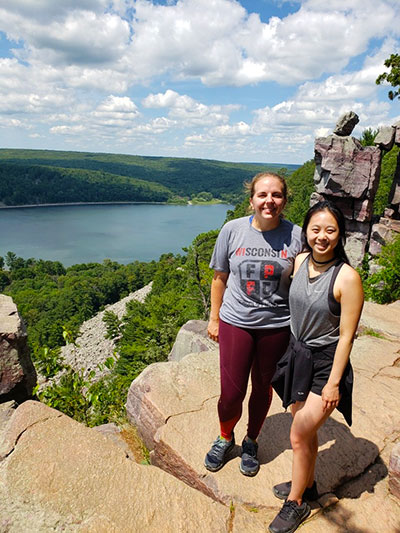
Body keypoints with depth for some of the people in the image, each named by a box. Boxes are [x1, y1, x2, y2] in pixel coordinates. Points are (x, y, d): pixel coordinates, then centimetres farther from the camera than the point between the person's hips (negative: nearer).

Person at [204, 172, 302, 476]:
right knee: (232, 393, 5)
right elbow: (220, 278, 3)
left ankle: (251, 443, 44)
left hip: (277, 326, 1)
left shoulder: (296, 236, -7)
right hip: (235, 323, 0)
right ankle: (225, 438, 38)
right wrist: (214, 318, 6)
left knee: (263, 389, 17)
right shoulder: (233, 230, -6)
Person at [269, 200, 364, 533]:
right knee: (307, 430, 22)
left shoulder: (347, 277, -22)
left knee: (299, 436, 5)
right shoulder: (300, 261, -4)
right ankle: (307, 485, 46)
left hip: (325, 363, -5)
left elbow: (346, 335, -17)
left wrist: (333, 383, -13)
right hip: (298, 355, 6)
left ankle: (296, 503, 30)